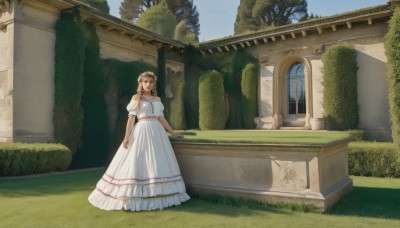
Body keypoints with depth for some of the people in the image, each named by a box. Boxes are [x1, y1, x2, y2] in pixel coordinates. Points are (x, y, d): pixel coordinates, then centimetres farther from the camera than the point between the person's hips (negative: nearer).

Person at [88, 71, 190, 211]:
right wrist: (127, 137, -11)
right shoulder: (136, 98, 4)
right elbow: (131, 118, -3)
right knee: (138, 162, -5)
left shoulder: (157, 99, 15)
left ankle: (157, 195, 13)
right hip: (142, 131, -4)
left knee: (157, 163, 4)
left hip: (157, 131, 5)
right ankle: (137, 197, 3)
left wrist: (173, 132, 17)